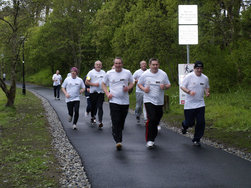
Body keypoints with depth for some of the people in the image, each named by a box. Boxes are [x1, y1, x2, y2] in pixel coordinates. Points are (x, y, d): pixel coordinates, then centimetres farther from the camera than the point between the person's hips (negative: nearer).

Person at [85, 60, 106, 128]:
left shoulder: (103, 72, 12)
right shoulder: (91, 72, 0)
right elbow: (86, 82, -4)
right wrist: (94, 84, -13)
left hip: (101, 92, 1)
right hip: (93, 92, -1)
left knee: (100, 107, -7)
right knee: (93, 106, 9)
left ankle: (100, 121, -13)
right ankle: (93, 117, 35)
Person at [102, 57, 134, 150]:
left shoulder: (127, 73, 5)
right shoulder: (109, 73, 4)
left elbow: (132, 83, 15)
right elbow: (103, 84, 14)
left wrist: (128, 88, -8)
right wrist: (107, 93, -2)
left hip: (125, 101, 2)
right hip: (114, 101, -2)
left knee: (121, 122, 9)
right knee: (115, 122, -13)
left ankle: (119, 140, 25)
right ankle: (118, 141, -17)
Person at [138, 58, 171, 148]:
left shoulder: (163, 74, 3)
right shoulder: (145, 74, 0)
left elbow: (168, 85, 10)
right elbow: (139, 84, 11)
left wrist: (165, 86, -13)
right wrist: (144, 89, -10)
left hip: (159, 101, 3)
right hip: (149, 100, -3)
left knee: (157, 121, 8)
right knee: (151, 119, -17)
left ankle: (152, 138, 26)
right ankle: (149, 140, -11)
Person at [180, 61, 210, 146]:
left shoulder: (205, 78, 7)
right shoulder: (189, 77, -8)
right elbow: (182, 86, -6)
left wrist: (207, 92, 0)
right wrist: (189, 92, -23)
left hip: (200, 104, 4)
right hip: (189, 104, -4)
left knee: (201, 122, -3)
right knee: (190, 122, 2)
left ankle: (196, 140, 12)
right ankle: (184, 125, 41)